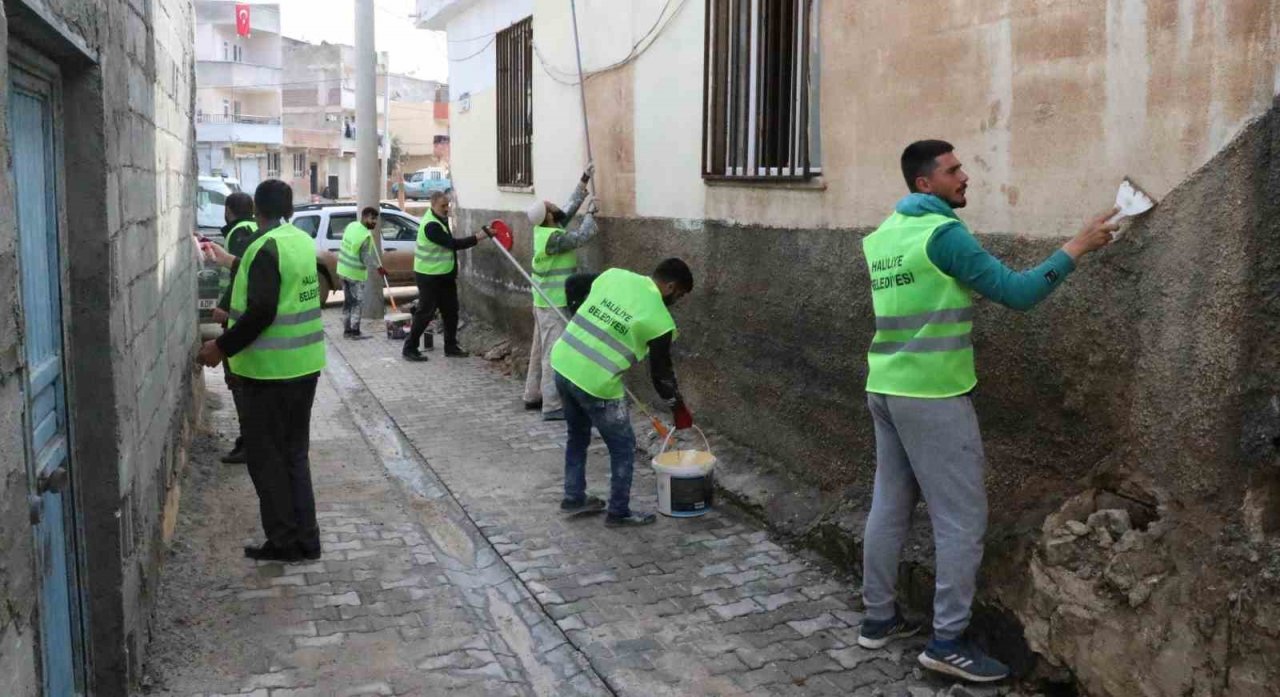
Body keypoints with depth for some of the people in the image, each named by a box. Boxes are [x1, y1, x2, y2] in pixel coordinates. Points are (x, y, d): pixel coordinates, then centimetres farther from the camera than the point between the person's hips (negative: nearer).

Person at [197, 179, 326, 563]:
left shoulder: (266, 247, -16)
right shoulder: (304, 241, 7)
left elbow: (261, 311, -23)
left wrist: (223, 347, -13)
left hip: (272, 369, -8)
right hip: (306, 365, 8)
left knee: (266, 457, 4)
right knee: (294, 453, 15)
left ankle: (285, 541, 10)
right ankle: (306, 539, 19)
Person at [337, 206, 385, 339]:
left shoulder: (351, 225, 2)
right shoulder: (366, 235, -21)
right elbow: (365, 258, -20)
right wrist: (378, 268, -15)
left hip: (343, 269, 8)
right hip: (355, 273, -8)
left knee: (348, 301, 14)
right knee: (358, 302, 1)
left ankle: (347, 330, 18)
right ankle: (355, 331, 2)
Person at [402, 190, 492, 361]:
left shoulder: (440, 219, 9)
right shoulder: (431, 225, -23)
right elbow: (453, 243, -29)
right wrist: (479, 237, -31)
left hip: (445, 275, 9)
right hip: (429, 277, -9)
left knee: (450, 311, 11)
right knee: (425, 313, -4)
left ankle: (451, 347, 21)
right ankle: (409, 348, 6)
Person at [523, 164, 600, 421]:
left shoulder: (544, 229, 5)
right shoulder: (553, 238, -23)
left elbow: (569, 208, 12)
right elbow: (582, 236, -17)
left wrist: (584, 181, 12)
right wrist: (591, 214, -2)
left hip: (544, 301, 10)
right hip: (554, 304, -10)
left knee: (540, 350, 16)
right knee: (554, 354, -8)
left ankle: (533, 395, 25)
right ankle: (552, 406, -6)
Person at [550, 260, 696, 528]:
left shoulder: (614, 275, 6)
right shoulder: (660, 320, -9)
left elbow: (573, 284, 18)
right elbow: (661, 372, -1)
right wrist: (679, 408, 15)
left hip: (562, 362, 7)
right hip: (596, 383, -7)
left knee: (578, 436, 27)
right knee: (623, 447, 12)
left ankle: (574, 498, 38)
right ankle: (619, 513, 21)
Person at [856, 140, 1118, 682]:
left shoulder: (884, 235, 12)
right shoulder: (943, 233, -13)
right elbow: (1017, 292, -14)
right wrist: (1079, 246, -7)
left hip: (885, 389, 8)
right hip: (932, 396, -8)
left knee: (889, 507, 14)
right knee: (961, 519, 0)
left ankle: (879, 618, 23)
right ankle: (948, 642, 5)